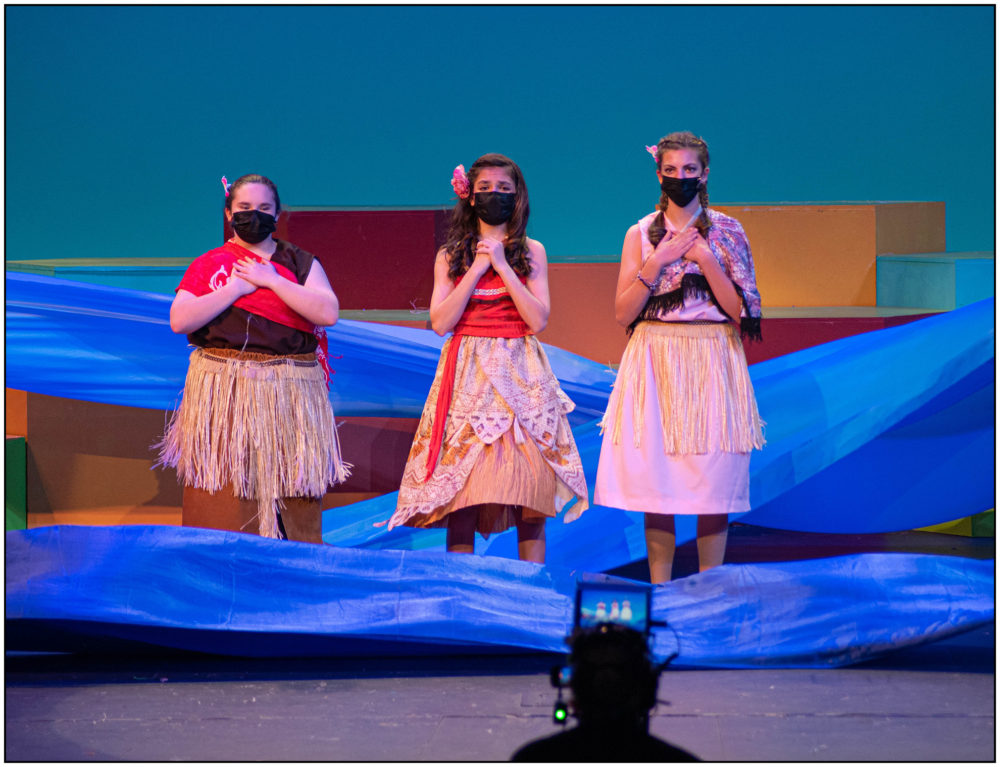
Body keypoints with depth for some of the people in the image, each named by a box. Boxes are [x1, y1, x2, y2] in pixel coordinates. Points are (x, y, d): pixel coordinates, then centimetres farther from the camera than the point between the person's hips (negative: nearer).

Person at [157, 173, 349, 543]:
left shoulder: (301, 263, 11)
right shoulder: (208, 265, 9)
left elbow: (328, 312, -6)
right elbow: (179, 321, -6)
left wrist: (270, 280, -8)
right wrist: (237, 287, -9)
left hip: (289, 395, 1)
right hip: (224, 394, -1)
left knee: (291, 502, 0)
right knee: (227, 497, -4)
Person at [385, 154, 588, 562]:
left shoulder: (531, 252, 8)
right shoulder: (451, 256, 9)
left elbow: (538, 319, -5)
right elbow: (440, 322, -4)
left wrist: (502, 265, -8)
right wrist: (476, 269, -7)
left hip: (520, 375, 0)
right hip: (468, 374, 0)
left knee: (528, 483, -6)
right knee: (464, 487, -6)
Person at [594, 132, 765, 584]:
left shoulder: (727, 232, 5)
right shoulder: (641, 234, 7)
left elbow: (741, 310, -2)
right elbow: (623, 314, 0)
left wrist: (705, 259, -10)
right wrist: (657, 262, -9)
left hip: (711, 364, -1)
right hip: (656, 361, 1)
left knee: (713, 475, -3)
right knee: (655, 476, -1)